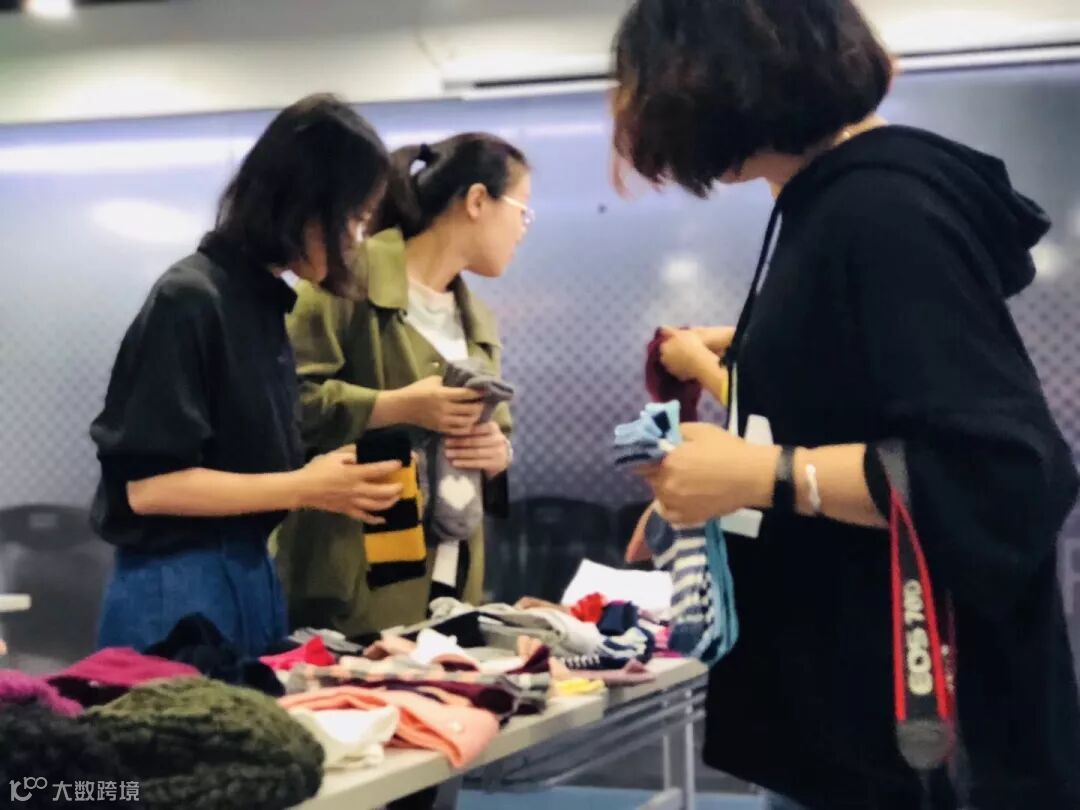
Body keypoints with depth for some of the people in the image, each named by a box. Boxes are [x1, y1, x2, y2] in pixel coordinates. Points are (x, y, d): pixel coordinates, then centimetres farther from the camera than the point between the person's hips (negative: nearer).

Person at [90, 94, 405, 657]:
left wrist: (337, 481, 2)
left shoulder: (266, 301, 9)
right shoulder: (188, 300, -15)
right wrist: (304, 489, -17)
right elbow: (149, 484, -19)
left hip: (253, 574, 8)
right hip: (178, 588, -8)